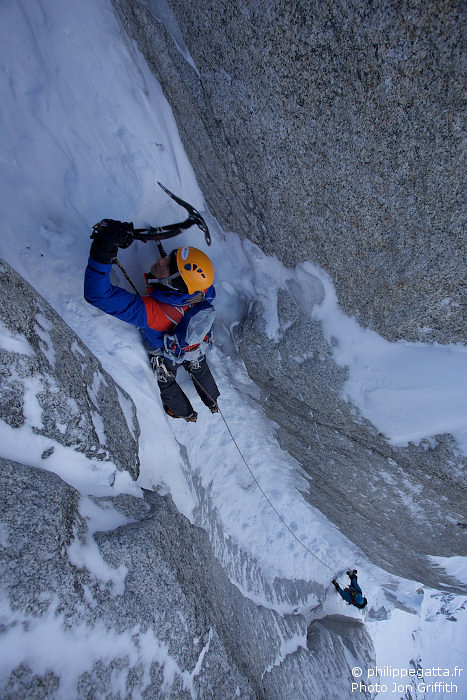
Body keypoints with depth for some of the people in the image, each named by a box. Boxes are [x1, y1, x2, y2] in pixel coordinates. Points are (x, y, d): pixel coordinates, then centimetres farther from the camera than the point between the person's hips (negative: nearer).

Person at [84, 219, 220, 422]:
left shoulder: (152, 311, -51)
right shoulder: (203, 294, -37)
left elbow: (97, 295, -55)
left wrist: (102, 251, -64)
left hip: (166, 358, -3)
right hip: (196, 347, 4)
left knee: (166, 383, 31)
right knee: (199, 370, 35)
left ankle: (186, 413, 62)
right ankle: (213, 402, 65)